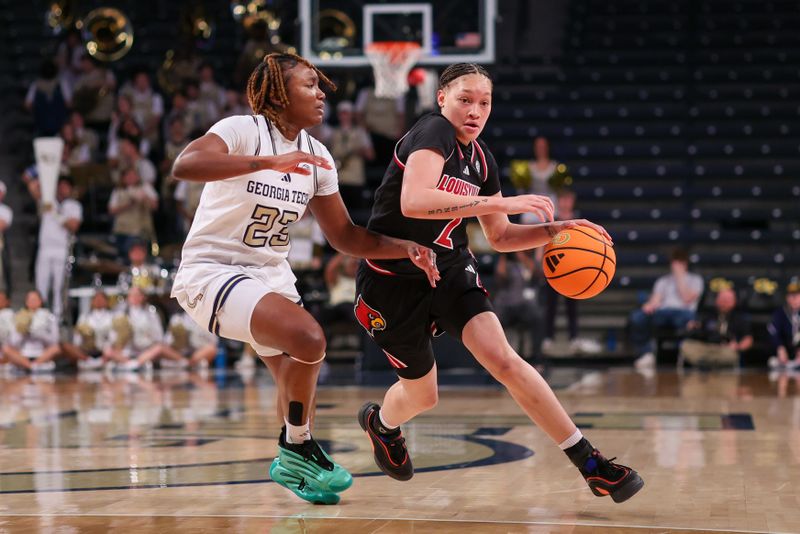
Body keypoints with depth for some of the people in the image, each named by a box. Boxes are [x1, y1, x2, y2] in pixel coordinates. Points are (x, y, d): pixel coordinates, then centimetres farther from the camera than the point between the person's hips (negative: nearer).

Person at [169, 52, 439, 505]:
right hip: (212, 270, -8)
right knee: (308, 339, -27)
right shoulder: (244, 130, -17)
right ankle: (297, 446, -4)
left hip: (271, 274, 8)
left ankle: (294, 466, 41)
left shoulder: (317, 156, 4)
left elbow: (345, 236, 8)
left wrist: (405, 248, -7)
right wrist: (268, 162, -44)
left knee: (300, 377, 15)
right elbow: (184, 165, -37)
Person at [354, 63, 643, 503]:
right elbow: (413, 202, -38)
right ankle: (379, 422, 48)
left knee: (502, 358, -18)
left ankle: (590, 462, -18)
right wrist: (501, 203, -36)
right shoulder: (433, 132, -19)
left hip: (449, 268, 5)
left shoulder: (481, 158, 5)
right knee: (422, 394, 10)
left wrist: (555, 230, -2)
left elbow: (499, 238, 14)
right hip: (392, 280, -5)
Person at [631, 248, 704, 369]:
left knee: (686, 318, -44)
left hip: (683, 312, -3)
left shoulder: (695, 279, 20)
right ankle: (646, 354, -25)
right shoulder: (663, 281, 29)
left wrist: (680, 276, 7)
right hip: (662, 313, 3)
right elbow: (655, 300, 12)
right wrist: (650, 305, -14)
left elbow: (687, 298, 0)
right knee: (637, 316, -29)